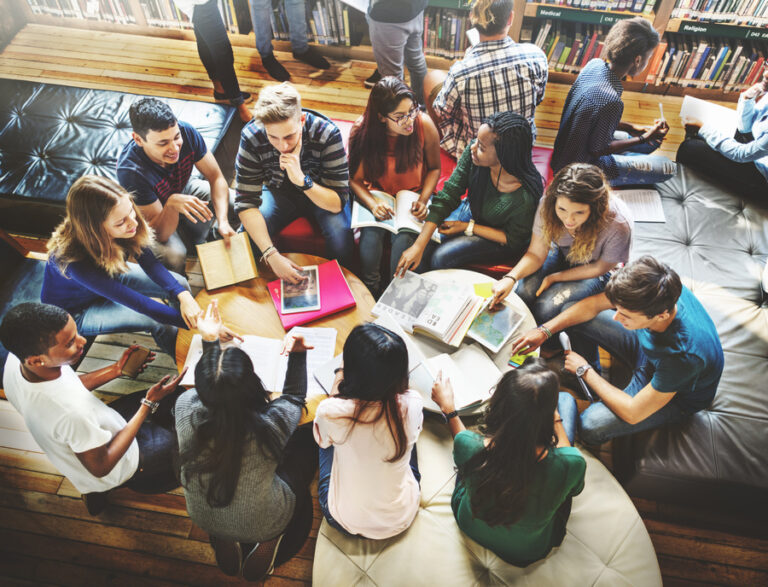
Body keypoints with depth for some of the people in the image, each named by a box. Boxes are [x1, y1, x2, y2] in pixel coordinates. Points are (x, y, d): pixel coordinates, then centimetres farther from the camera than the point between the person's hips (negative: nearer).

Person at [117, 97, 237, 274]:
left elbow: (216, 178, -20)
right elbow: (161, 234, -34)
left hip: (183, 189, 5)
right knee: (174, 256, -34)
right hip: (153, 213, -5)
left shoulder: (186, 132, -30)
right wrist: (172, 203, -56)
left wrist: (223, 221, -36)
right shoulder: (130, 170, -39)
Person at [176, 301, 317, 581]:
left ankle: (226, 543, 24)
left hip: (203, 518, 4)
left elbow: (206, 390, -3)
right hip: (263, 524, -3)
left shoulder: (186, 409, -30)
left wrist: (209, 342, 0)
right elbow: (294, 396, -11)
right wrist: (297, 354, -9)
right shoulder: (271, 424, -37)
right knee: (307, 440, 15)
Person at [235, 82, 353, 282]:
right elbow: (246, 201, -25)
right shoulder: (252, 136, -27)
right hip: (279, 192, 2)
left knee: (340, 233, -29)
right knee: (249, 234, -23)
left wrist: (302, 180, -46)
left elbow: (338, 202, -28)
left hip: (321, 193, -1)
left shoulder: (327, 133, -31)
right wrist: (272, 254, -38)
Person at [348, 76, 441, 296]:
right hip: (377, 196, 0)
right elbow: (355, 179, -7)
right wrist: (372, 204, -26)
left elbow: (434, 168, 1)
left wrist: (423, 200, -14)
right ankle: (370, 291, -4)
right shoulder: (362, 131, -15)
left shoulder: (424, 125, -15)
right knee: (370, 237, -29)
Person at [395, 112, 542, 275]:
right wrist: (418, 246, -25)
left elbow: (512, 240, -17)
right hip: (469, 211, 5)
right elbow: (447, 196, -20)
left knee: (441, 257, -26)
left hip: (497, 240, -4)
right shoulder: (472, 153, -25)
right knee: (403, 242, -11)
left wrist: (468, 227, -17)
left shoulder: (525, 196, -36)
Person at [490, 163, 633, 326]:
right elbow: (536, 254, -16)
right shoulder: (548, 204, -27)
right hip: (561, 254, 3)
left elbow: (600, 268, -15)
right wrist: (511, 278, -35)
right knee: (524, 292, -22)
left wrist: (554, 278, -15)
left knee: (546, 306, -24)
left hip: (593, 269, -3)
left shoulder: (618, 225, -35)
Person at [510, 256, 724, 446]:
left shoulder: (684, 353, -44)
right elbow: (594, 304, -10)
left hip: (677, 395, -6)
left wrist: (585, 371, -21)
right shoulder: (654, 290, -29)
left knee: (590, 425, -28)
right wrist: (545, 330, -17)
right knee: (571, 312, -4)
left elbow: (633, 413, -31)